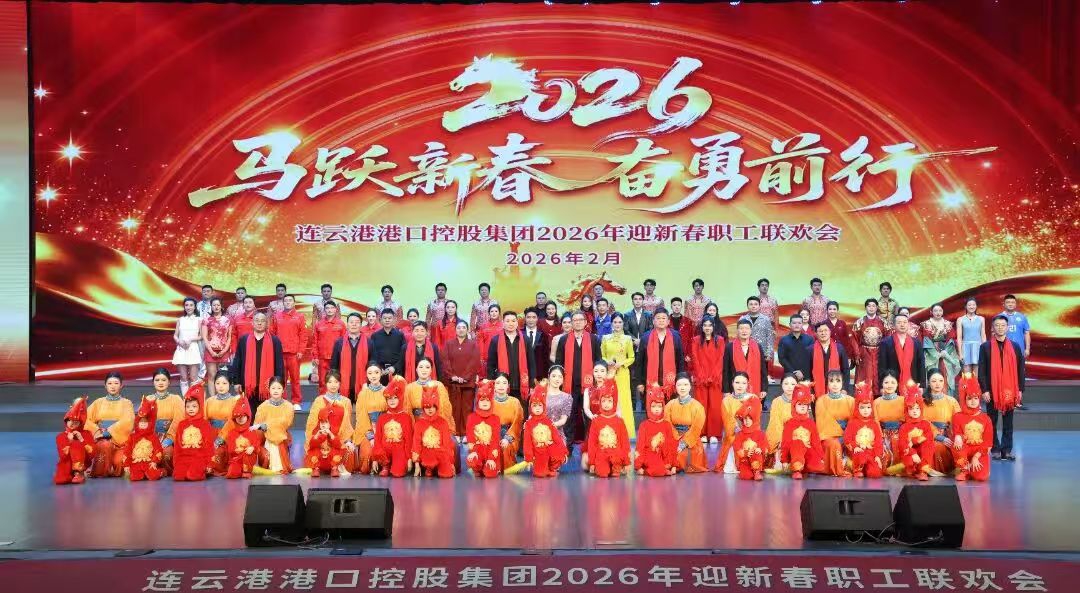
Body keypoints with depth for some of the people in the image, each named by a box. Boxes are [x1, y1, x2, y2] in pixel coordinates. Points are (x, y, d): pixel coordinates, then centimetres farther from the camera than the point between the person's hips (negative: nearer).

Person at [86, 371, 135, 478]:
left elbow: (127, 422, -7)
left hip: (119, 438, -1)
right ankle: (100, 472, -15)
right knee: (105, 445, -36)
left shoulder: (126, 403, 10)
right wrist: (98, 431, -12)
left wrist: (109, 431, -17)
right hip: (101, 439, 1)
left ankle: (114, 471, 6)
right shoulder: (98, 402, 17)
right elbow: (87, 419, 6)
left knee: (118, 461, -29)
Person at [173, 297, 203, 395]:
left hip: (193, 349, -2)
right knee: (183, 378, 1)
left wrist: (190, 340, -12)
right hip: (181, 350, 2)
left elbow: (201, 336, 3)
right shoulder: (180, 320, 12)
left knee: (193, 378, -6)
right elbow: (175, 336, 10)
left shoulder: (198, 320, 5)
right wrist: (179, 341, -11)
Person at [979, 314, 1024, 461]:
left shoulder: (1015, 347, 7)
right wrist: (984, 390, -9)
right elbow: (982, 370, -2)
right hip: (992, 391, -2)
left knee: (1008, 422, 5)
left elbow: (1020, 369, 7)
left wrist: (1020, 389, 1)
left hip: (1010, 391, 2)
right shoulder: (985, 347, 1)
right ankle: (995, 449, 13)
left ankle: (1007, 450, 9)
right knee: (992, 421, 5)